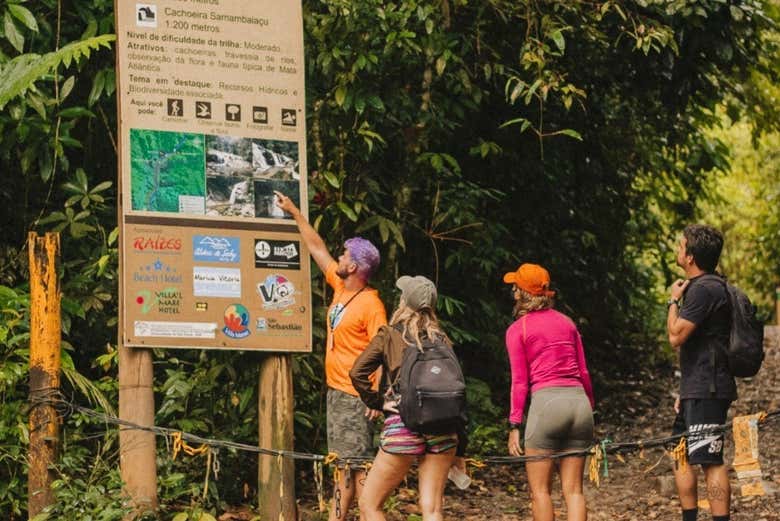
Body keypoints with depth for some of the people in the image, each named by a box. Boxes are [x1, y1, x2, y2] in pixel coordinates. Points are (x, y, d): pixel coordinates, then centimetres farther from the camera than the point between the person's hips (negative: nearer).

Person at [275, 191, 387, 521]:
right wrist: (295, 213, 26)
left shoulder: (370, 304, -16)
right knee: (342, 465, 11)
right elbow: (317, 249, 21)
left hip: (356, 396, -9)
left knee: (360, 465, -10)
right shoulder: (340, 288, 9)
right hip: (335, 391, 9)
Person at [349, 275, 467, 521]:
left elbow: (357, 372, -11)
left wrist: (375, 401, 4)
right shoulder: (442, 341, 10)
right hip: (442, 428, 4)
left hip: (402, 427, -4)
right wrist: (460, 449, 13)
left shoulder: (389, 335, 2)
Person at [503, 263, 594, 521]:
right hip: (579, 401, 5)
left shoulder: (517, 330, 3)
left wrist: (514, 425, -1)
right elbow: (584, 372, 15)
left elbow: (520, 381, -3)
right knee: (573, 490, 5)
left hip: (546, 401, -5)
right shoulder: (566, 322, 16)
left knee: (540, 490, 4)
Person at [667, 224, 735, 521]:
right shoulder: (702, 286, 18)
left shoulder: (704, 289, -15)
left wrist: (674, 300, -3)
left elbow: (676, 336, -19)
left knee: (710, 461, -12)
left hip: (707, 392, -11)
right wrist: (686, 391, 22)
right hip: (696, 391, 11)